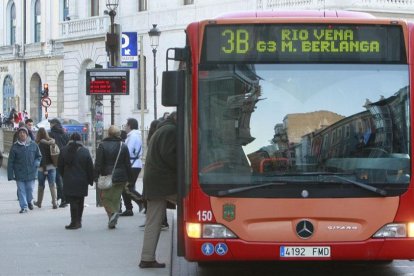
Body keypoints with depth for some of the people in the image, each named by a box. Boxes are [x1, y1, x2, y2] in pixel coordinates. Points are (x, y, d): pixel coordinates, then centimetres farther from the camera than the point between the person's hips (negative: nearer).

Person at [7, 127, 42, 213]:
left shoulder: (33, 144, 0)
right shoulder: (15, 146, -4)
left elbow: (39, 156, 13)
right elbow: (10, 161, -2)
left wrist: (36, 163, -7)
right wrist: (10, 175, -6)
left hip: (31, 172, 1)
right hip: (19, 173, -1)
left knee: (30, 189, 11)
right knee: (21, 190, 0)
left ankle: (29, 201, 38)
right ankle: (23, 207, 7)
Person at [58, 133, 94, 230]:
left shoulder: (64, 151, -1)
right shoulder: (85, 152, -3)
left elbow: (60, 166, 6)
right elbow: (90, 167, -1)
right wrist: (91, 180, 7)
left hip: (69, 181, -1)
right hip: (82, 181, 1)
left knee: (73, 201, 0)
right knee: (80, 201, 13)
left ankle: (75, 222, -6)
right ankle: (78, 221, 19)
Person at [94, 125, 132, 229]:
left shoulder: (102, 146, -6)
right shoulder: (123, 146, 3)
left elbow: (98, 163, -8)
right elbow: (128, 164, 4)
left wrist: (96, 177, -4)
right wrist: (129, 177, 10)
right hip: (121, 178, 3)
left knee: (105, 197, 8)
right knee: (116, 199, 11)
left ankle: (112, 213, -18)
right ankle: (112, 222, 10)